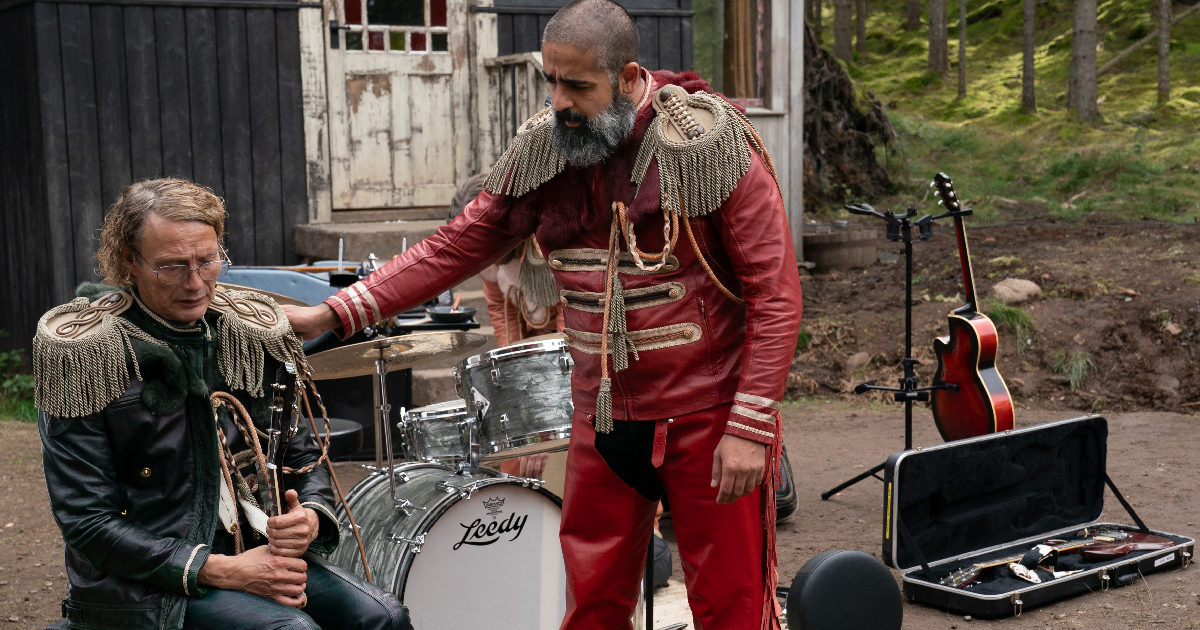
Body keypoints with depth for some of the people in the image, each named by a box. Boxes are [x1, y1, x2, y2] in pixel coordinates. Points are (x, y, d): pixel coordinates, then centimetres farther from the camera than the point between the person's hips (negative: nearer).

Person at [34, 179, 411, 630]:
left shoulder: (249, 331, 5)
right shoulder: (82, 352, -12)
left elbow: (301, 453, 16)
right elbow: (86, 521, -13)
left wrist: (312, 516, -9)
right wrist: (220, 571, -20)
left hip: (252, 550, 5)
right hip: (143, 578, -5)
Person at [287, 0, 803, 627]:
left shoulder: (712, 145, -14)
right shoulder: (541, 152, 0)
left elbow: (775, 294, -13)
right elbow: (458, 246, 5)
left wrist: (749, 429, -18)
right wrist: (333, 313, -2)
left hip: (709, 414, -4)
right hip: (602, 418, 5)